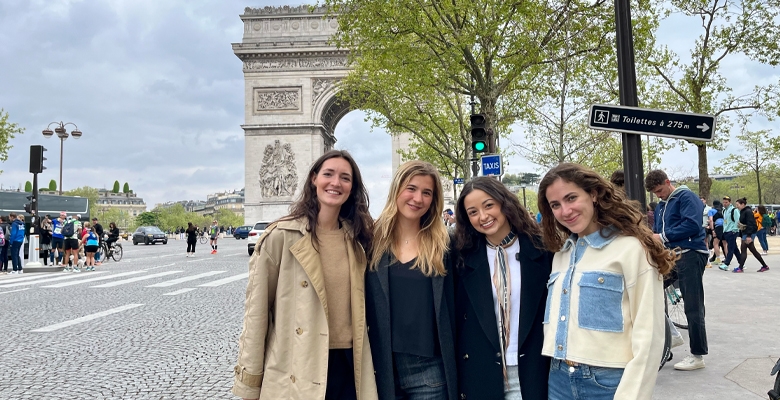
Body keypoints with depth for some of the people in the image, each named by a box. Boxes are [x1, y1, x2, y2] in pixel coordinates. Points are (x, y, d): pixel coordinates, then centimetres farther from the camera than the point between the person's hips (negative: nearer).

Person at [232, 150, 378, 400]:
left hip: (349, 365, 4)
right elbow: (257, 308, -8)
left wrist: (369, 360, 12)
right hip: (296, 369, -4)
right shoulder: (282, 236, -10)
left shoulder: (357, 238, 5)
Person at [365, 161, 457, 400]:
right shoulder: (373, 239, 0)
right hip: (382, 367, 1)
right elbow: (364, 304, 1)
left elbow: (452, 308, 2)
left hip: (430, 370, 0)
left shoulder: (442, 244, 1)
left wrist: (452, 363, -1)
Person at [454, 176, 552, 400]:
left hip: (533, 372, 0)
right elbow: (456, 317, 2)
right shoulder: (464, 256, -1)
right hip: (480, 374, 1)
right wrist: (457, 372, -1)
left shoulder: (541, 248, -3)